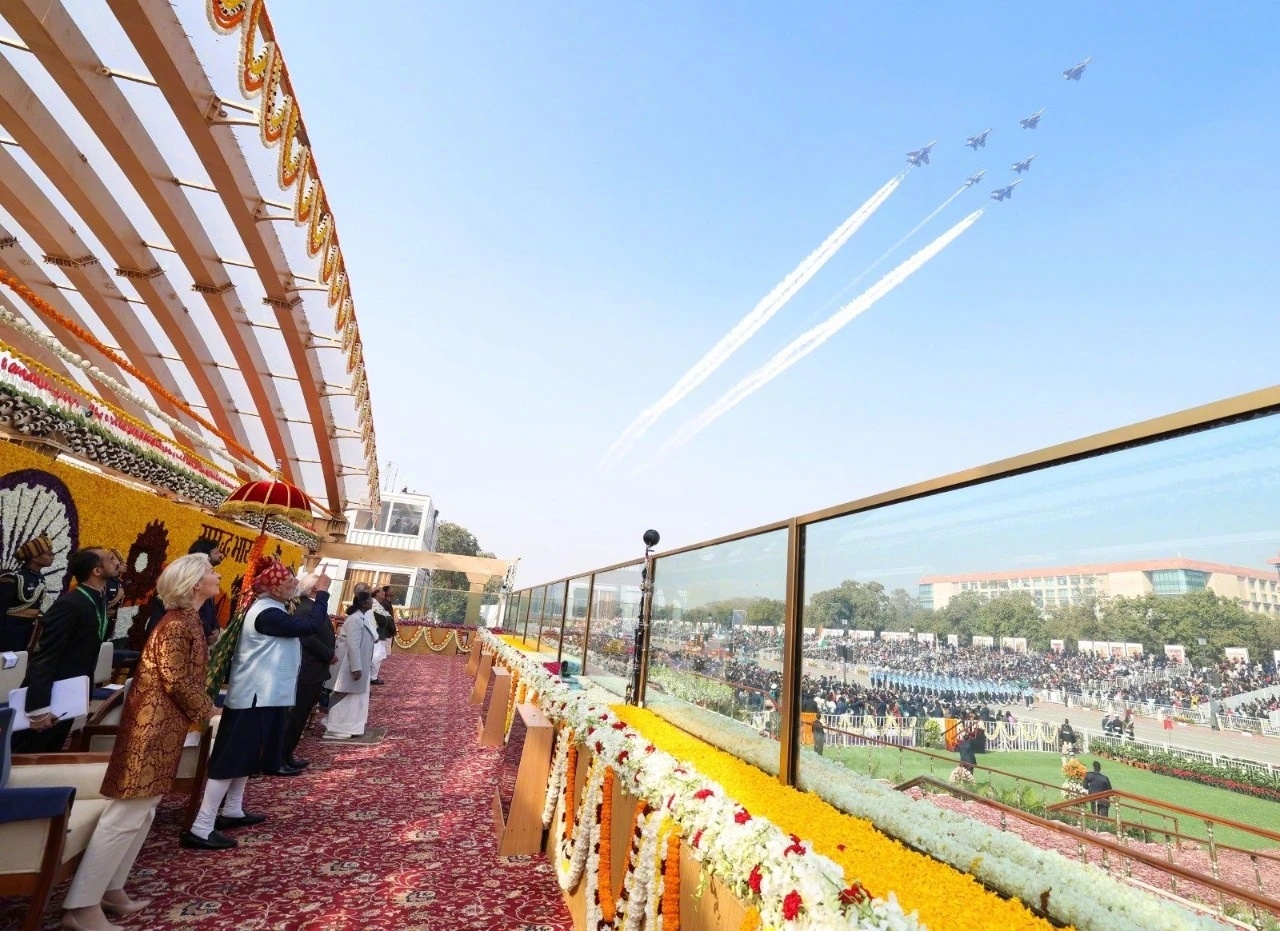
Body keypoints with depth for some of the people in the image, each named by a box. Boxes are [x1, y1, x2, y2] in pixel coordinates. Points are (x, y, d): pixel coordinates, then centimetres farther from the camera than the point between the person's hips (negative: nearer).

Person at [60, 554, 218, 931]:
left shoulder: (187, 619, 11)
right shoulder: (178, 622, -19)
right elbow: (175, 680, -20)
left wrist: (202, 704, 7)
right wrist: (205, 709, -6)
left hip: (162, 724, 10)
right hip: (154, 724, -10)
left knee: (141, 812, 16)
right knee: (126, 814, -4)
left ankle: (111, 889, 25)